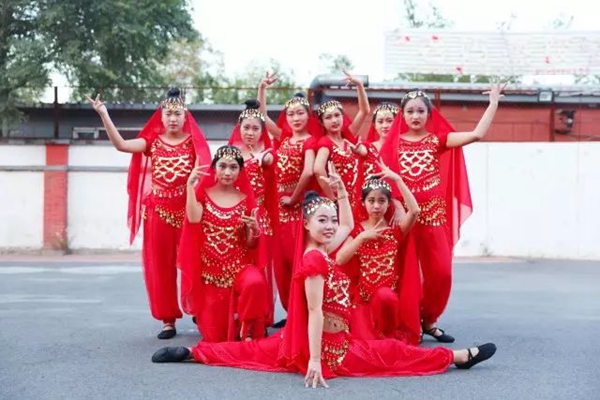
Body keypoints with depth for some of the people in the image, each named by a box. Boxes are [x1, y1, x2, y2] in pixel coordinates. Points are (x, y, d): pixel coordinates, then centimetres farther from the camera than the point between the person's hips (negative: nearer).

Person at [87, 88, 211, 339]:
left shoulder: (193, 142, 2)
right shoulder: (152, 141, 5)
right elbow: (120, 145, -9)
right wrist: (104, 115, -17)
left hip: (186, 210, -2)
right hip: (158, 211, 2)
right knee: (159, 266, 4)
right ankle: (168, 320, 12)